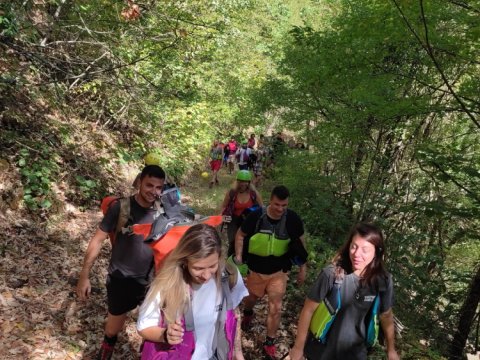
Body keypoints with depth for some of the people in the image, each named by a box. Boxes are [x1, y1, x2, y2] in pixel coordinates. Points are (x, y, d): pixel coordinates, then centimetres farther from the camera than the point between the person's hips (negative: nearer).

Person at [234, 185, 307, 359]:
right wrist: (238, 257, -16)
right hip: (256, 269, 0)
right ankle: (247, 314, 59)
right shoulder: (257, 216, -20)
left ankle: (269, 343, 22)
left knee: (276, 308, 2)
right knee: (251, 298, 22)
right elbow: (240, 235, -5)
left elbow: (300, 242, -1)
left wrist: (303, 268, 1)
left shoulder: (292, 219, -15)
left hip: (279, 271, 0)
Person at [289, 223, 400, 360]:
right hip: (322, 347, -2)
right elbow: (308, 310, -17)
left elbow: (386, 315, 2)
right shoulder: (332, 274, -26)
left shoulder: (383, 280, -16)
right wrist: (298, 348, -10)